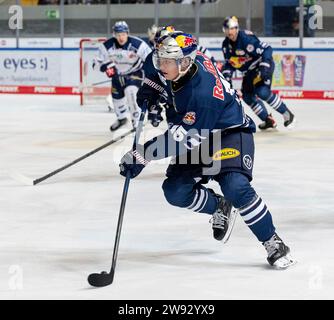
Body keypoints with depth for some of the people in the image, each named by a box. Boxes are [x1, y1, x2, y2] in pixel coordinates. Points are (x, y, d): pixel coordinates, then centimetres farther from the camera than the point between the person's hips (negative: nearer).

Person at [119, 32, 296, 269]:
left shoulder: (203, 92, -36)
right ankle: (219, 208, 22)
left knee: (236, 187, -31)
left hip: (230, 133, -8)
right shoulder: (184, 61, -12)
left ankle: (273, 243, -13)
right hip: (201, 136, 8)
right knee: (175, 191, -8)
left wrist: (144, 155, -36)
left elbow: (183, 137, -34)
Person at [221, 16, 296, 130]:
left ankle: (287, 114, -9)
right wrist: (226, 76, -4)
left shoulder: (246, 38, -26)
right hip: (249, 72, 9)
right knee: (247, 96, 4)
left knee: (263, 92, -24)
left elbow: (267, 49, -27)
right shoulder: (226, 45, -1)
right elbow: (229, 63, 11)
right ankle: (268, 120, 18)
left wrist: (264, 67, -33)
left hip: (263, 66, -9)